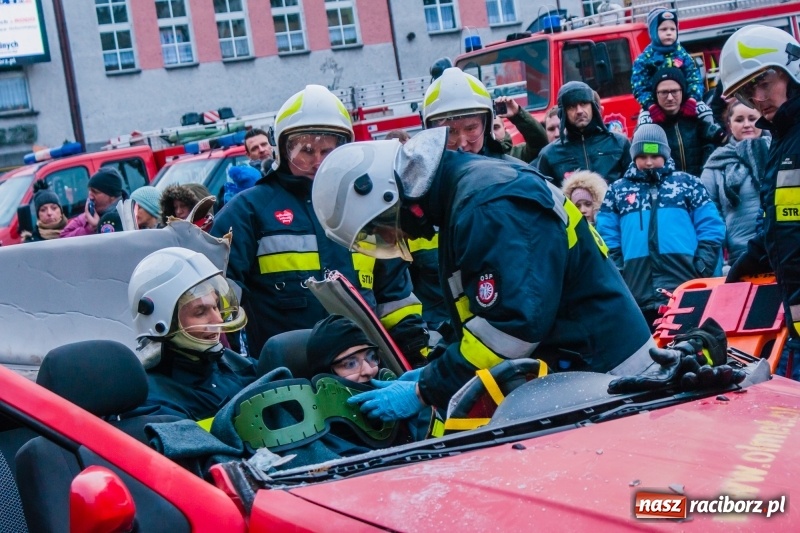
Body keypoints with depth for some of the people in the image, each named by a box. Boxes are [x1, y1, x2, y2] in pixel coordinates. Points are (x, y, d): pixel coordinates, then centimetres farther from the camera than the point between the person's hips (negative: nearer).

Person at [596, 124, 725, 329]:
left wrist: (702, 272, -4)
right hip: (638, 294, 1)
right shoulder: (617, 191, 15)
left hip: (686, 290, -1)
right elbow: (608, 240, 12)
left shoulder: (687, 183, 12)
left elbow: (711, 229, 6)